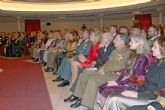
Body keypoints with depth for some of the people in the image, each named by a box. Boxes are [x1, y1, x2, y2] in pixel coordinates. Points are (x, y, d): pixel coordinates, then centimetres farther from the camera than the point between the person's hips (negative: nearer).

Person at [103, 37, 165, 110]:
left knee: (115, 100, -20)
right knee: (112, 97, -10)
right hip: (144, 94, 8)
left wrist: (137, 95, -15)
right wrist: (137, 91, -1)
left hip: (152, 101, -8)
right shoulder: (156, 63, 12)